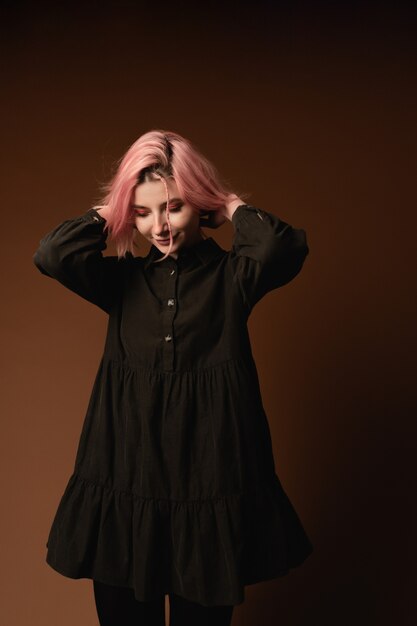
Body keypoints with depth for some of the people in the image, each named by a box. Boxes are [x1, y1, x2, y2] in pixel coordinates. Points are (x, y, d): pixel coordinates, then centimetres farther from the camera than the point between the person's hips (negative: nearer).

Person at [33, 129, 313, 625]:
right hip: (124, 484, 2)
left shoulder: (230, 275, 0)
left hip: (208, 485, -2)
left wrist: (234, 207, -4)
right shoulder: (123, 280, 6)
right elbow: (52, 255, -12)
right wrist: (109, 212, 1)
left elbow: (284, 247, -22)